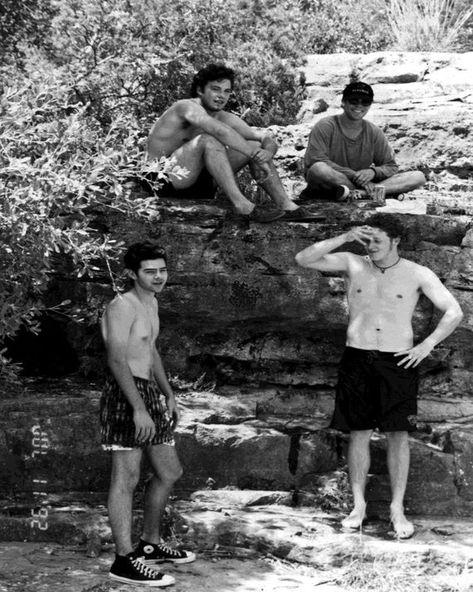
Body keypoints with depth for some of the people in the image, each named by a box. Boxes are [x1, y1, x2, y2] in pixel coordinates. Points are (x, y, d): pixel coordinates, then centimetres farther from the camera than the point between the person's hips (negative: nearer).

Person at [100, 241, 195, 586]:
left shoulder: (151, 303, 17)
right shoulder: (123, 306, -13)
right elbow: (117, 360, -22)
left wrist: (169, 395, 25)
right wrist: (139, 409, -27)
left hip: (149, 395, 10)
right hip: (125, 396, -10)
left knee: (169, 473, 15)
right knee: (127, 478, -7)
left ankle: (150, 545, 28)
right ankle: (125, 560, -4)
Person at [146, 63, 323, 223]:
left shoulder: (226, 118, 4)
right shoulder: (187, 107, -17)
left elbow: (268, 140, -2)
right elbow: (220, 131, -36)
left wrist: (266, 154, -26)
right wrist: (255, 155, -38)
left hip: (198, 181, 8)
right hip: (164, 180, -8)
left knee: (253, 145, -4)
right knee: (209, 140, -32)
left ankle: (286, 206, -16)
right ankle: (241, 205, -39)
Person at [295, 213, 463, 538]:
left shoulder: (418, 274, 0)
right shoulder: (353, 264, 3)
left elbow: (454, 313, 0)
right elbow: (304, 259, -6)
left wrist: (427, 345, -10)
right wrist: (344, 238, -14)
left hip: (398, 362, -1)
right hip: (358, 360, 1)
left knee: (398, 435, 1)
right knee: (359, 433, 5)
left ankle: (398, 509, 10)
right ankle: (359, 505, 16)